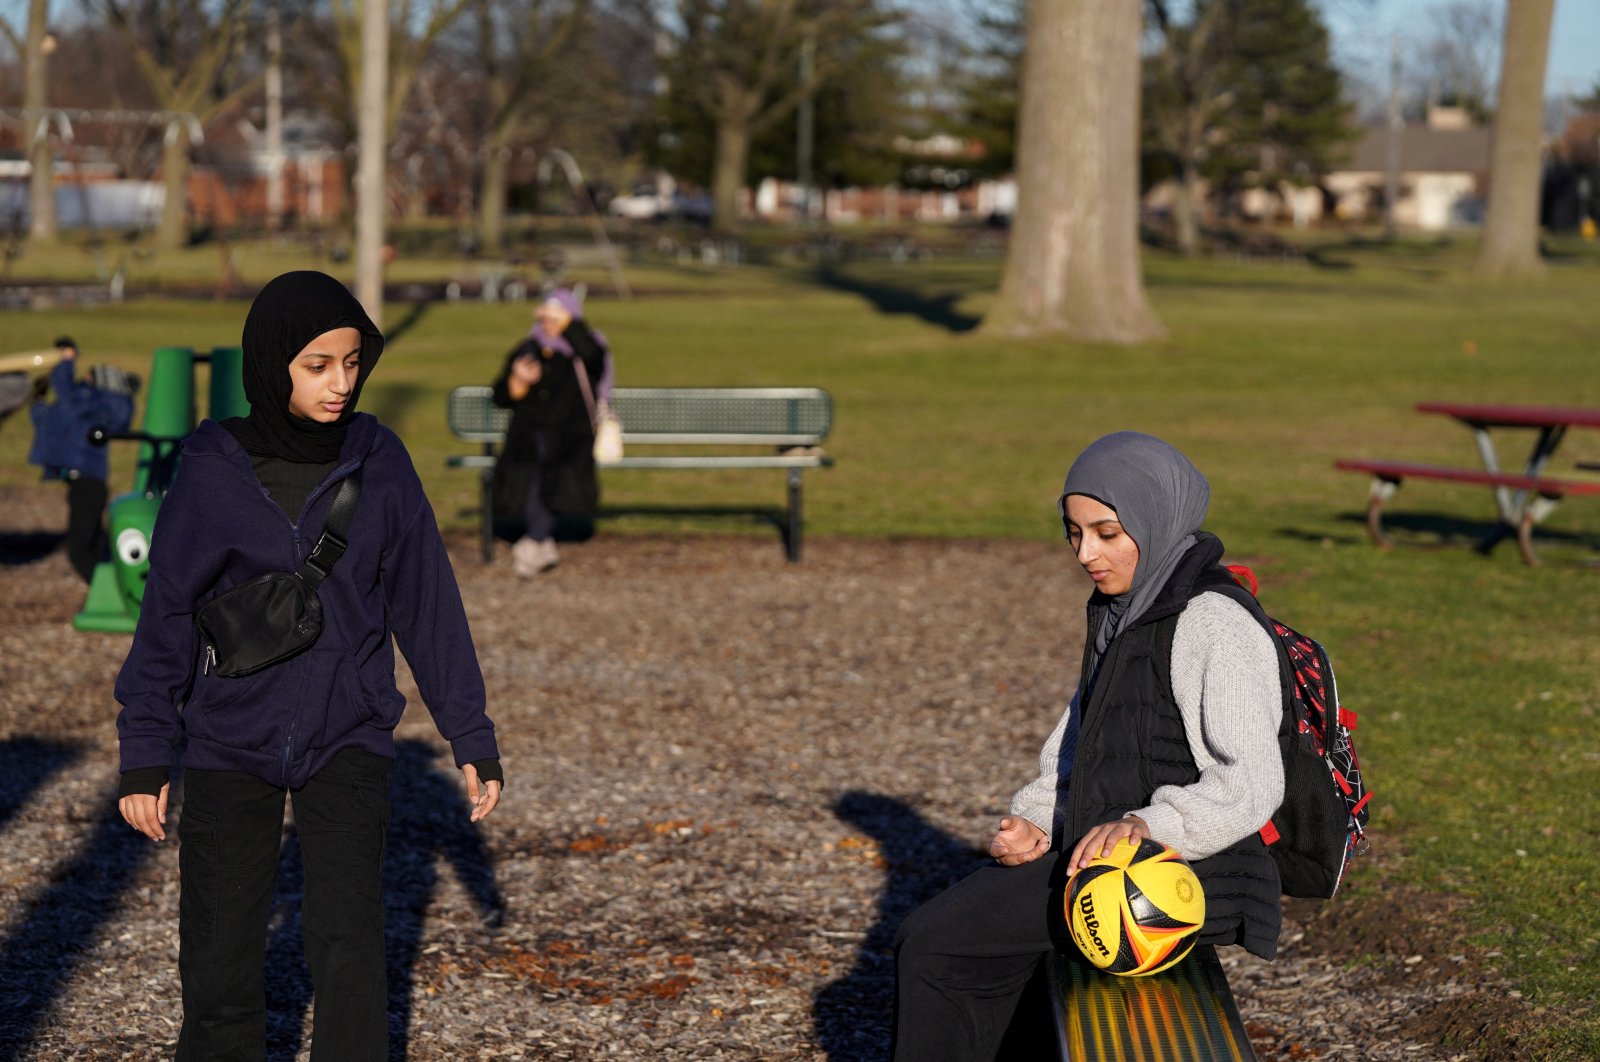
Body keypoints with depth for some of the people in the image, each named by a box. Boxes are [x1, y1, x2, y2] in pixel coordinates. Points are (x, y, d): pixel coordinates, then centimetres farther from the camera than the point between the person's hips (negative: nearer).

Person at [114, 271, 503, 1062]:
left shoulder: (378, 463, -2)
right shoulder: (212, 473, -5)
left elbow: (427, 603, 3)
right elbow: (166, 617, 0)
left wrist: (470, 736, 3)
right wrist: (145, 756, -2)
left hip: (348, 739, 0)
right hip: (230, 746, 0)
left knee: (348, 951, -12)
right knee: (219, 965, 4)